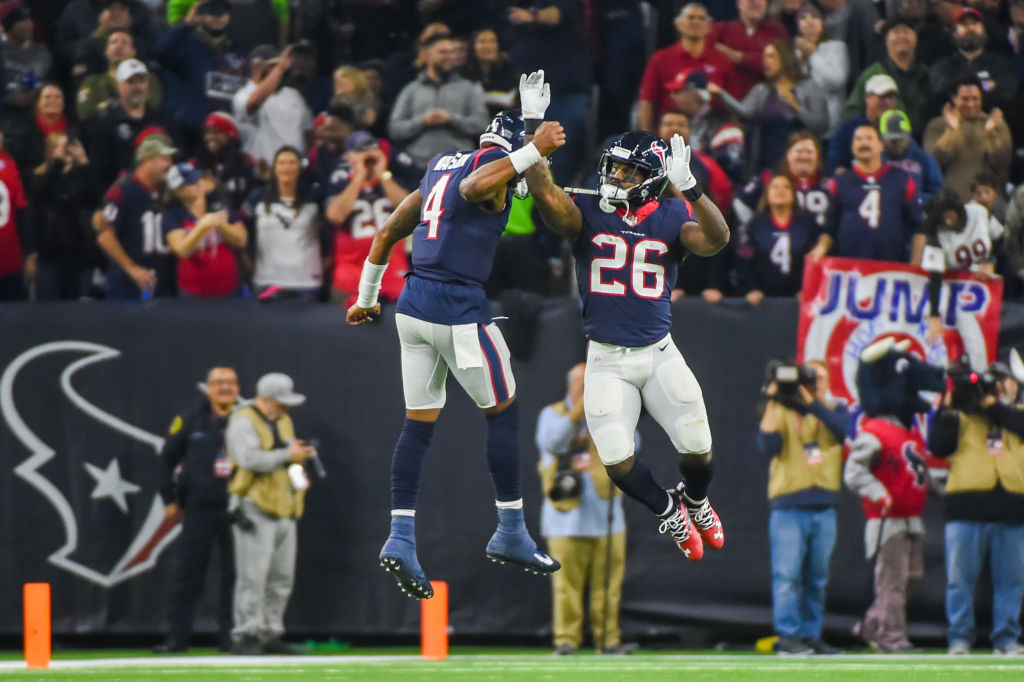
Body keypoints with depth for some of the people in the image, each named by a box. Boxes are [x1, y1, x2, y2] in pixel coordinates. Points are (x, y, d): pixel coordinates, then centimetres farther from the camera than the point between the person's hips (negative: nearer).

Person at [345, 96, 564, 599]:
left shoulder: (440, 165, 19)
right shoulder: (493, 166, -5)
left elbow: (388, 233, 23)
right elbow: (474, 186, -32)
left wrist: (366, 297, 33)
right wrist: (535, 151, -36)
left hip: (413, 306, 7)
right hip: (459, 308, -7)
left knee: (418, 423, 8)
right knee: (503, 412, 7)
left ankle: (400, 537, 0)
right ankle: (510, 532, 12)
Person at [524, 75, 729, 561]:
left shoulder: (671, 217, -3)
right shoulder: (588, 214, -3)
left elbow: (715, 239, -22)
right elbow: (546, 197, -22)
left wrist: (688, 186, -35)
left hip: (660, 355, 0)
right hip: (607, 361, 0)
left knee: (697, 451, -2)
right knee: (618, 462, -7)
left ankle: (696, 501, 35)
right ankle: (668, 512, 25)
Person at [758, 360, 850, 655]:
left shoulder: (834, 410, 12)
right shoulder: (782, 412, 6)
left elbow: (843, 427, -12)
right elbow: (768, 445, -11)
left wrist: (811, 401, -20)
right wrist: (772, 402, -14)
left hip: (824, 508, 3)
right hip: (788, 506, -3)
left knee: (817, 577, 7)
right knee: (787, 575, -10)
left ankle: (812, 635, 13)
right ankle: (788, 636, -10)